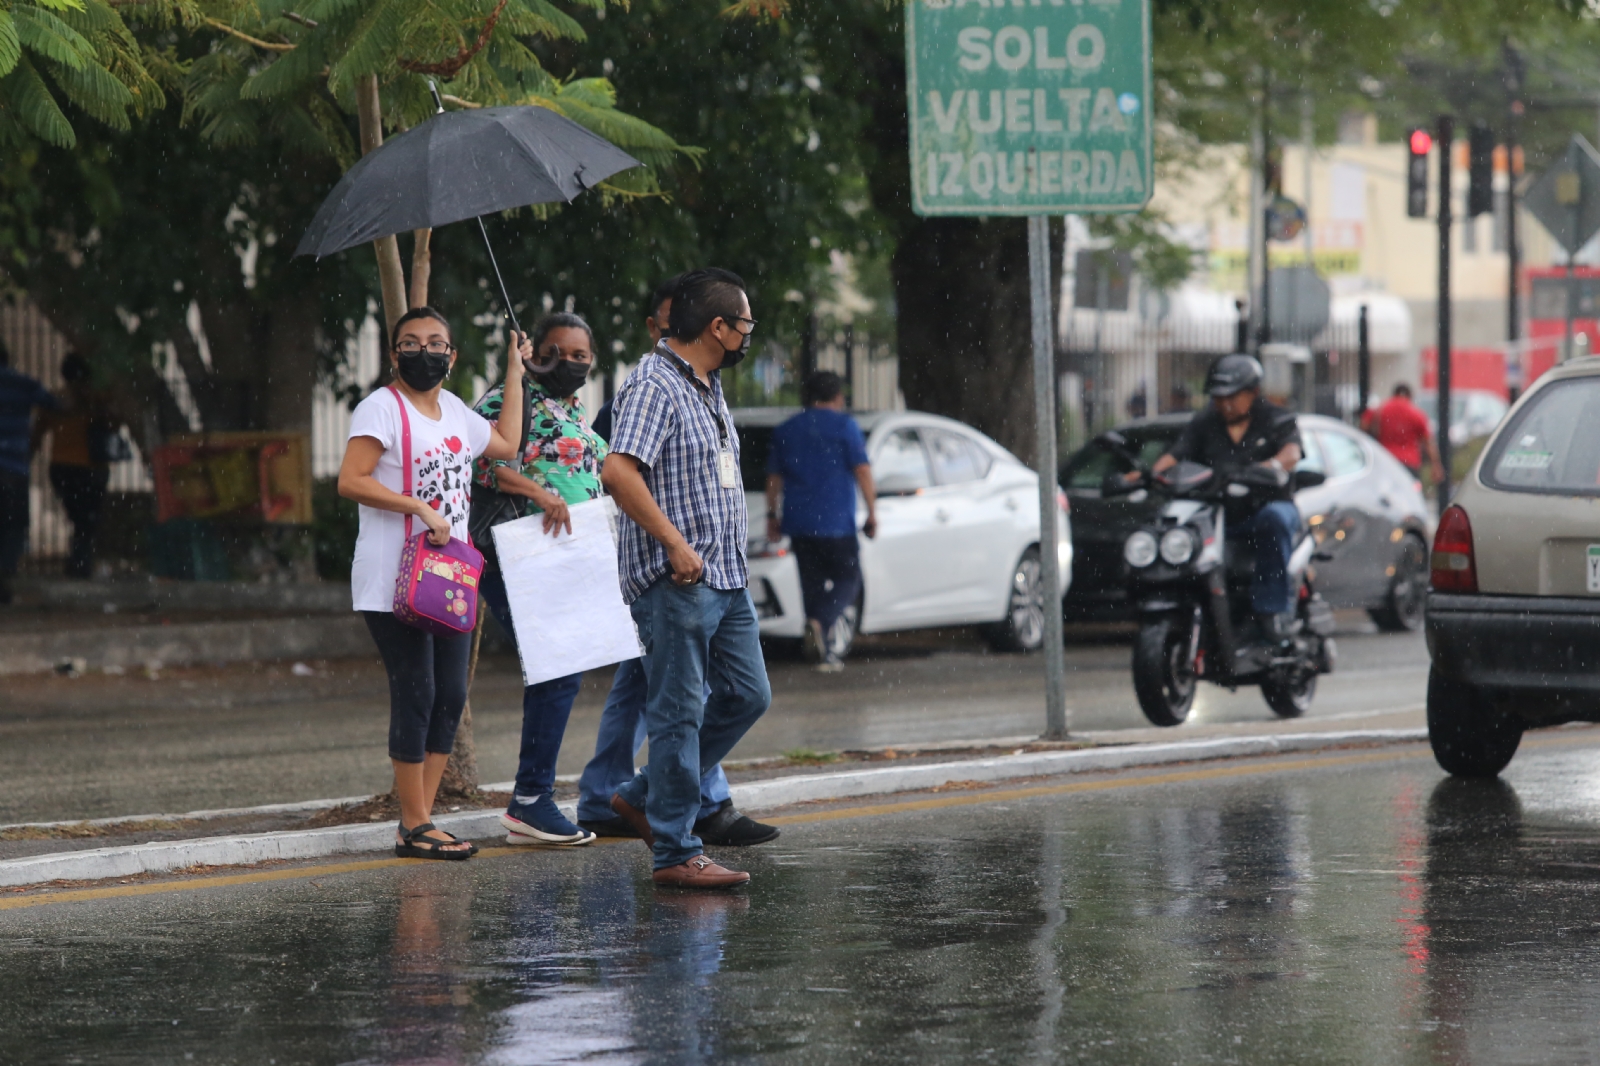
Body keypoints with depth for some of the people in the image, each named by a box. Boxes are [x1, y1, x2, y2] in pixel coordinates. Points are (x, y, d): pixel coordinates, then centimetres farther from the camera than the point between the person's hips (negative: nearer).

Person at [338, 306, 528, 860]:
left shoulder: (454, 411, 16)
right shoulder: (382, 408, -9)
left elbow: (507, 443, 31)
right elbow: (351, 481, -18)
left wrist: (515, 372, 31)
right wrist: (421, 509, -23)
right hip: (394, 580, -8)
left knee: (450, 695, 6)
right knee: (415, 694, -8)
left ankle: (418, 820, 11)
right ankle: (415, 827, -3)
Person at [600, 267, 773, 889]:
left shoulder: (708, 387, 18)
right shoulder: (654, 386, -14)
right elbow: (619, 473, -26)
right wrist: (675, 543, -24)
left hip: (727, 577, 10)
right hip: (676, 581, -10)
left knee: (747, 696, 12)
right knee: (678, 713, -6)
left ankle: (645, 797, 22)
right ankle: (676, 853, -2)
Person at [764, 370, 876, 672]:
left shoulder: (786, 430, 13)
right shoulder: (844, 426, -1)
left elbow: (774, 477, 15)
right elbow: (862, 471, -7)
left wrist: (772, 514, 22)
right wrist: (872, 512, -4)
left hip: (799, 523, 4)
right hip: (835, 521, -4)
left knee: (813, 582, 11)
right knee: (848, 580, 3)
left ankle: (824, 652, 8)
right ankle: (821, 622, -25)